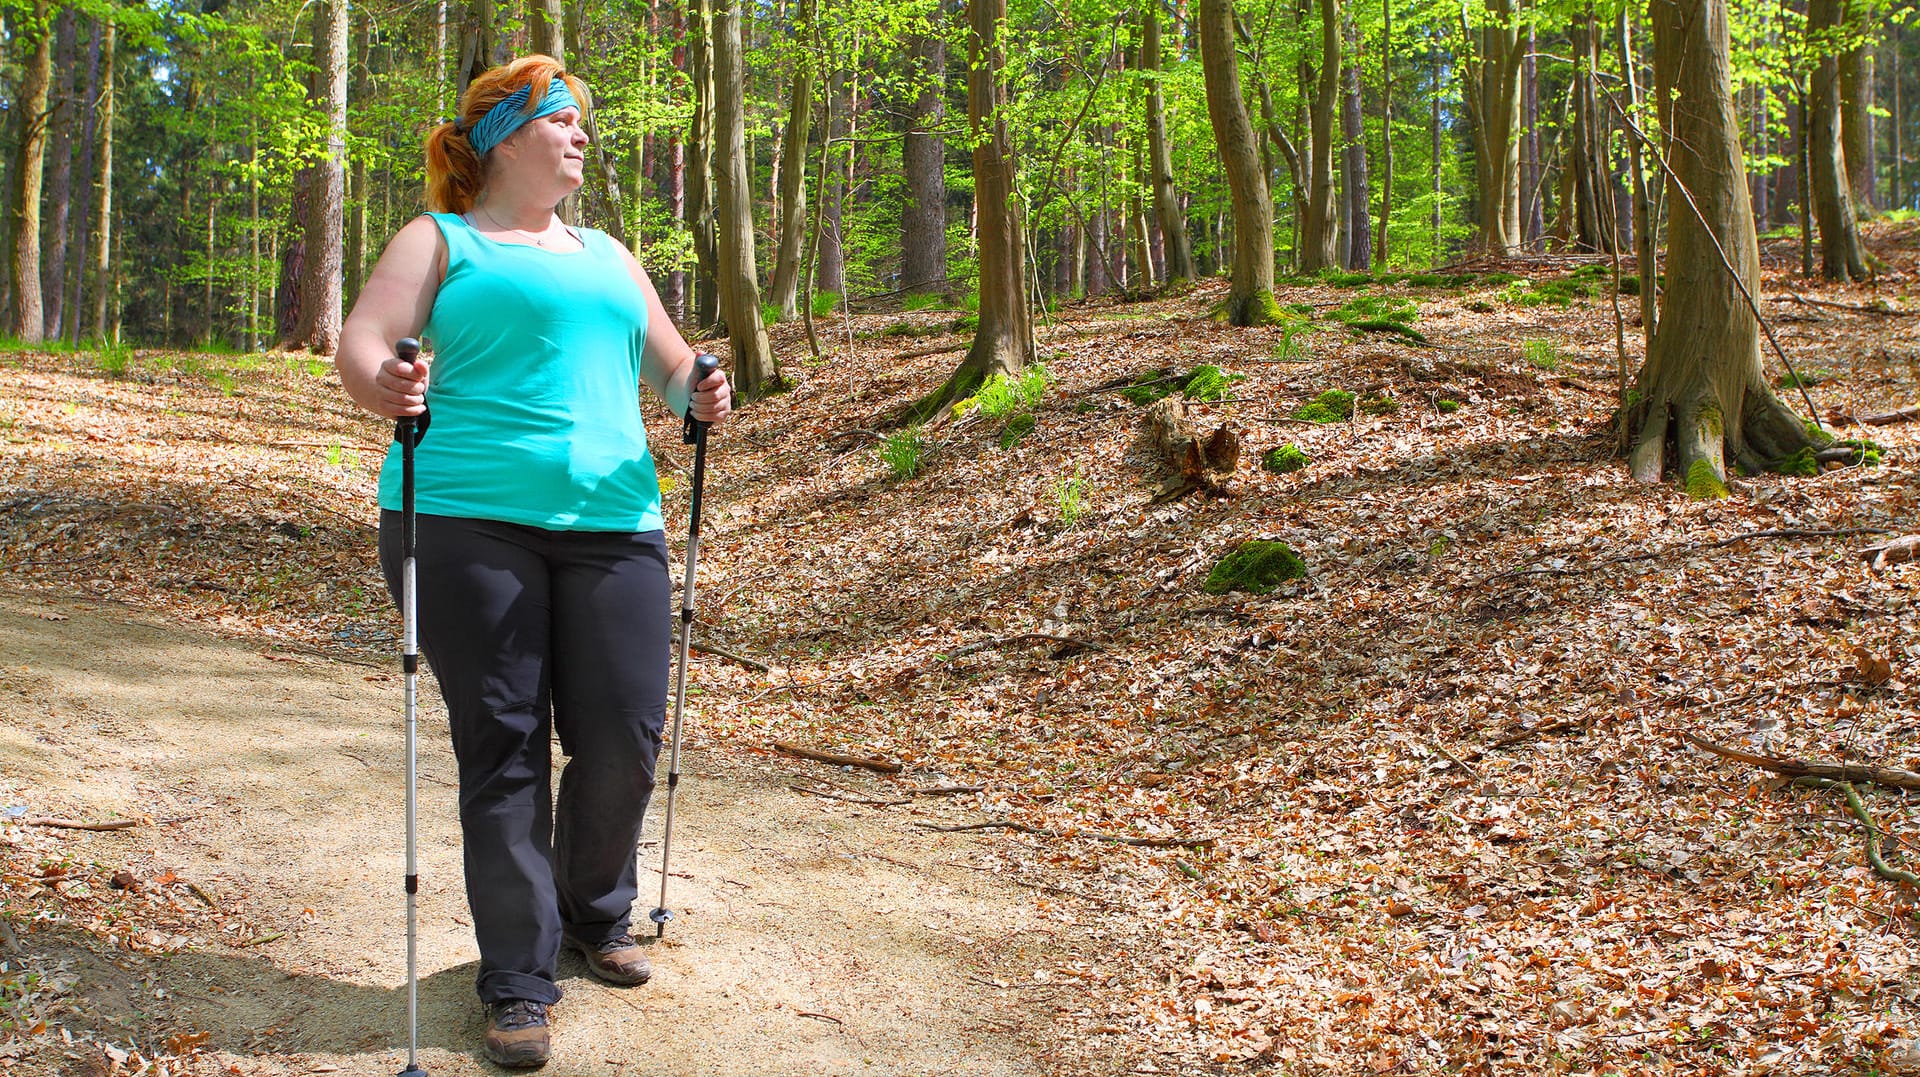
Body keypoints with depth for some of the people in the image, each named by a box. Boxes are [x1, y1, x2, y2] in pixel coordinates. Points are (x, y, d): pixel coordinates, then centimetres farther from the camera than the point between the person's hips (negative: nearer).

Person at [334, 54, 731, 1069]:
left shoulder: (607, 256, 24)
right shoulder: (442, 241, 9)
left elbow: (670, 359, 21)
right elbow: (361, 344, -4)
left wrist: (699, 393, -3)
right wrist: (386, 386, -27)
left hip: (610, 521, 4)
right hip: (468, 521, -4)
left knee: (623, 735, 1)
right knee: (502, 749, -3)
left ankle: (597, 917, 29)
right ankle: (518, 979, 10)